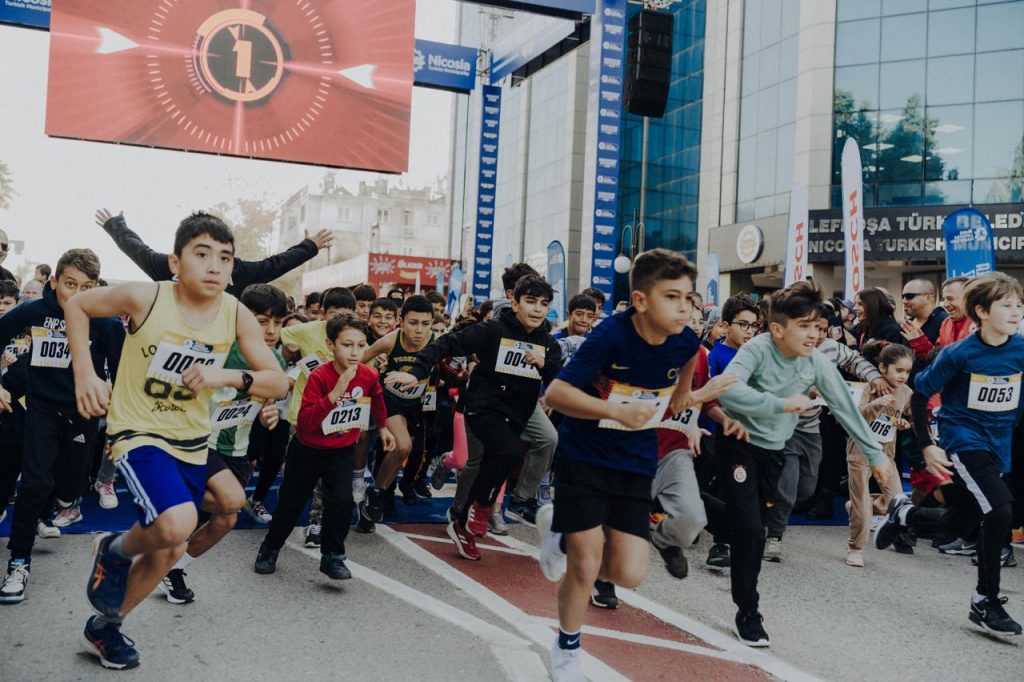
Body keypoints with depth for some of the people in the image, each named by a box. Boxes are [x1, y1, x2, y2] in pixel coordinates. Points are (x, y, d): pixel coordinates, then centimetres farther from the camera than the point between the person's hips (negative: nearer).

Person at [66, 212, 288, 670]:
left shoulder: (236, 315, -10)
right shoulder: (145, 298, -19)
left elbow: (278, 383, -8)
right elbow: (76, 306, -1)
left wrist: (229, 377, -25)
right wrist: (84, 373, -10)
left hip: (192, 442, 5)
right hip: (139, 432, -5)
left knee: (169, 552, 14)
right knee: (177, 523, -30)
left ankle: (104, 628, 40)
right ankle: (115, 550, 6)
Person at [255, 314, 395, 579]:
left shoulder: (368, 376, -13)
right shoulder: (319, 376, -26)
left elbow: (377, 398, 11)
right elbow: (306, 421, -34)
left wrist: (383, 427, 22)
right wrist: (335, 393, -42)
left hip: (342, 450, 2)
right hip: (308, 449, -2)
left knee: (341, 500, -16)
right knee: (292, 501, 13)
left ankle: (332, 556, 2)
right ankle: (270, 548, 37)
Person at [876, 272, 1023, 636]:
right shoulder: (958, 354, -17)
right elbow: (919, 395, -8)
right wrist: (927, 446, -10)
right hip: (963, 442, -5)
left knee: (959, 523, 15)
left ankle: (905, 512, 46)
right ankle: (985, 602, -5)